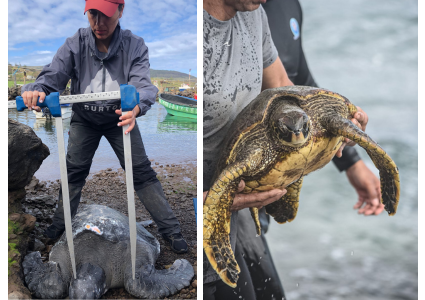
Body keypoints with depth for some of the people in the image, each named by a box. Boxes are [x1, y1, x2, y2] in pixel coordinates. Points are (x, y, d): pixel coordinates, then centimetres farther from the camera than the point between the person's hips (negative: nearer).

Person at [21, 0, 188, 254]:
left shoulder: (134, 46, -20)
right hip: (84, 118, 2)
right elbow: (52, 76, -22)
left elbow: (143, 84, -31)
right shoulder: (75, 45, -17)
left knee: (141, 171, -3)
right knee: (73, 171, 10)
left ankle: (170, 228, 8)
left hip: (119, 117, -1)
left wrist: (136, 107, -55)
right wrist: (36, 91, -47)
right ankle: (60, 223, 31)